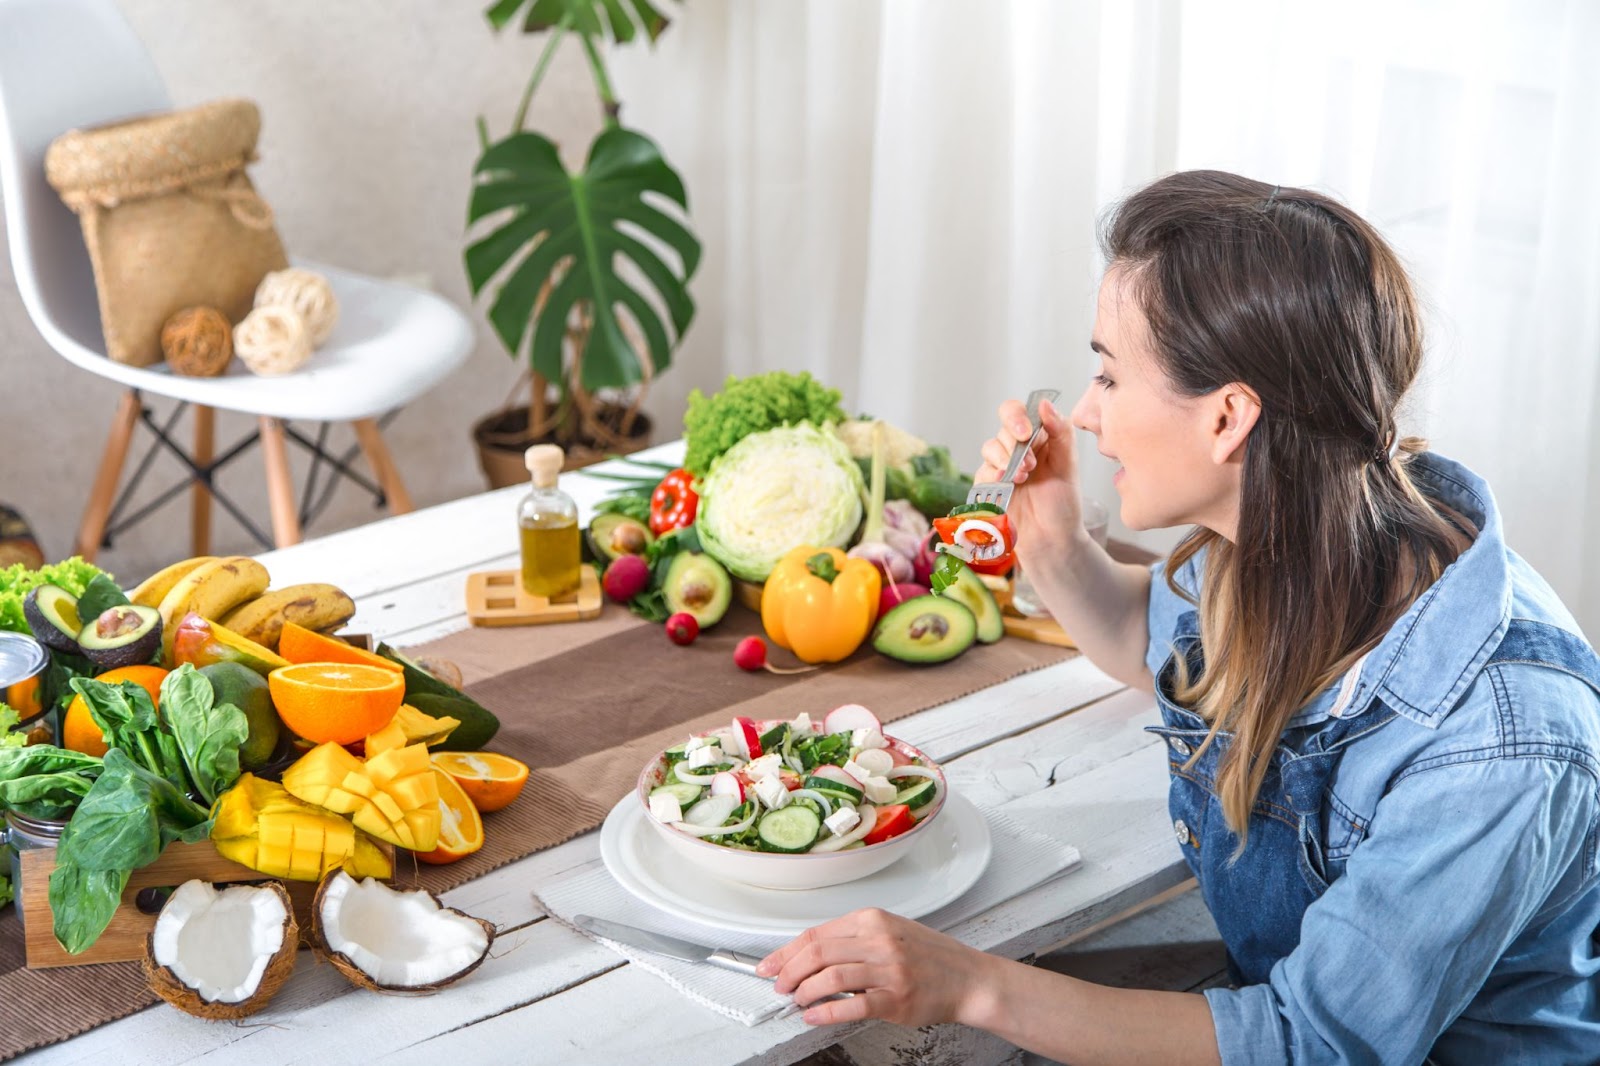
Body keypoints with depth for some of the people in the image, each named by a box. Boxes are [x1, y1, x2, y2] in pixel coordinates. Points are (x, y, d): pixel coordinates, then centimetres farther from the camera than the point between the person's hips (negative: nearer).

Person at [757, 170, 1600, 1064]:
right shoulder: (1272, 548, -10)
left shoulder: (1498, 739, -33)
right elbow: (1150, 641, 15)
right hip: (1274, 986, 7)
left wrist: (973, 986, -32)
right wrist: (1053, 547, -6)